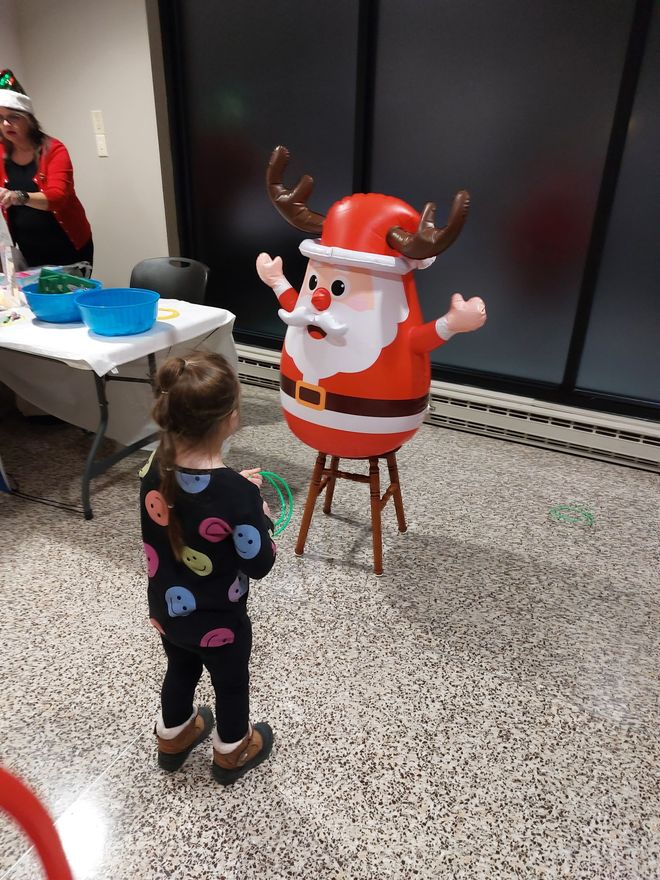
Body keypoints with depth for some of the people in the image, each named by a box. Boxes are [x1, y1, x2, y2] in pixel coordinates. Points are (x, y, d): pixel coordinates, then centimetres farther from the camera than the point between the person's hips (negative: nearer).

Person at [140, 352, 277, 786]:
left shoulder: (156, 467, -17)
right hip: (218, 621, -5)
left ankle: (173, 737, 59)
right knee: (231, 684, 25)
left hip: (167, 609, 5)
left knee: (180, 670, 32)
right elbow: (259, 564, -22)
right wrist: (261, 519, -6)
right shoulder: (238, 493, -35)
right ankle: (232, 753, 51)